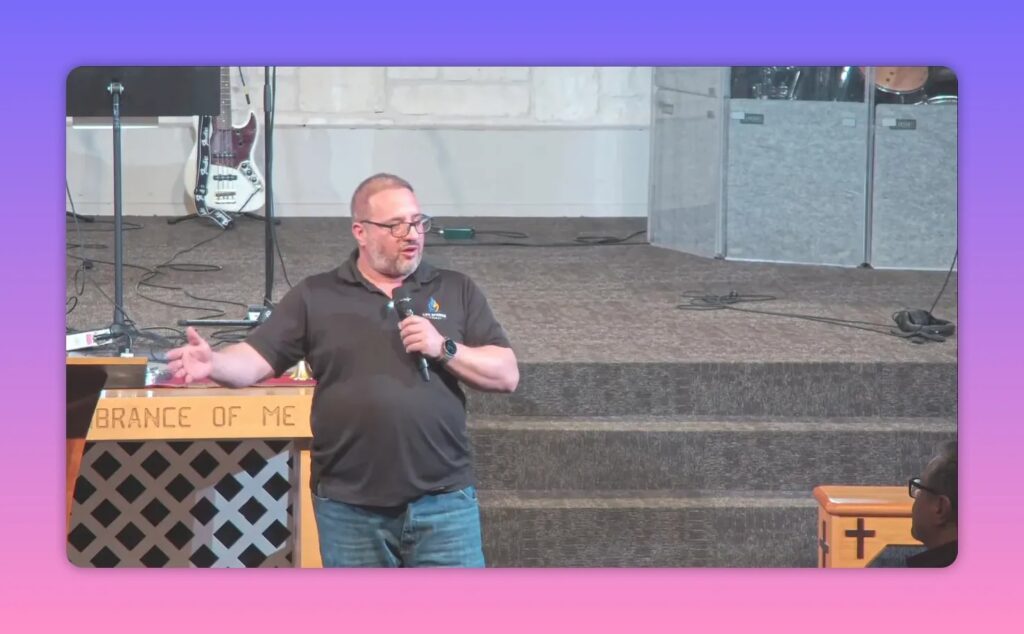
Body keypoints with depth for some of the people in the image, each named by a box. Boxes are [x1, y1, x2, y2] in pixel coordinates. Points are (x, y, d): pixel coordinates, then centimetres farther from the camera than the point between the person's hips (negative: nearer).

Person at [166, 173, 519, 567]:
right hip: (349, 507, 0)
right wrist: (213, 363, -23)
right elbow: (255, 359, -2)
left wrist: (444, 348, -10)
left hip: (443, 502, 0)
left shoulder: (456, 292, 8)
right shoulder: (315, 297, 5)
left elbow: (506, 375, 5)